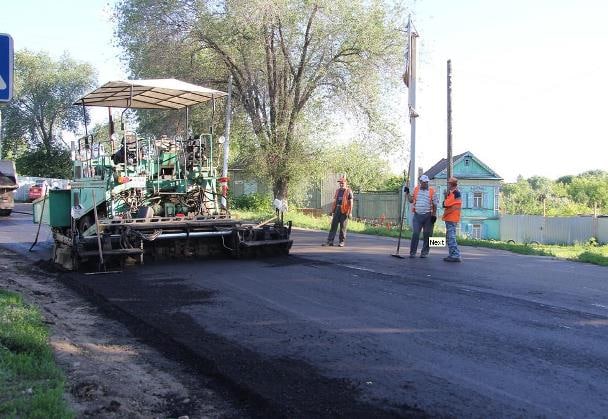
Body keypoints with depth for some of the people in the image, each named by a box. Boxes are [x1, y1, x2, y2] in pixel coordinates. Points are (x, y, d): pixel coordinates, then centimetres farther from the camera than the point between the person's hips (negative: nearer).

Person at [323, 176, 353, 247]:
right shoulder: (337, 191, 14)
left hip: (344, 211, -5)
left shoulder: (348, 192, -1)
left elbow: (351, 203, -4)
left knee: (343, 227, 1)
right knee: (333, 226, 1)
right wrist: (332, 211, 13)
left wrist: (350, 212, -10)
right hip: (337, 210, 5)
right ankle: (330, 241, 2)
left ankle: (342, 242, 10)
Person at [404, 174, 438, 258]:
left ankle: (424, 252, 15)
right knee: (415, 234, -5)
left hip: (428, 216, -1)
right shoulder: (416, 189, 9)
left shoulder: (432, 191, 2)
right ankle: (412, 252, 1)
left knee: (427, 235, 5)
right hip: (417, 215, 1)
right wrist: (407, 193, 4)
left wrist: (434, 215, -4)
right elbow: (411, 200, 15)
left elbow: (435, 204, 3)